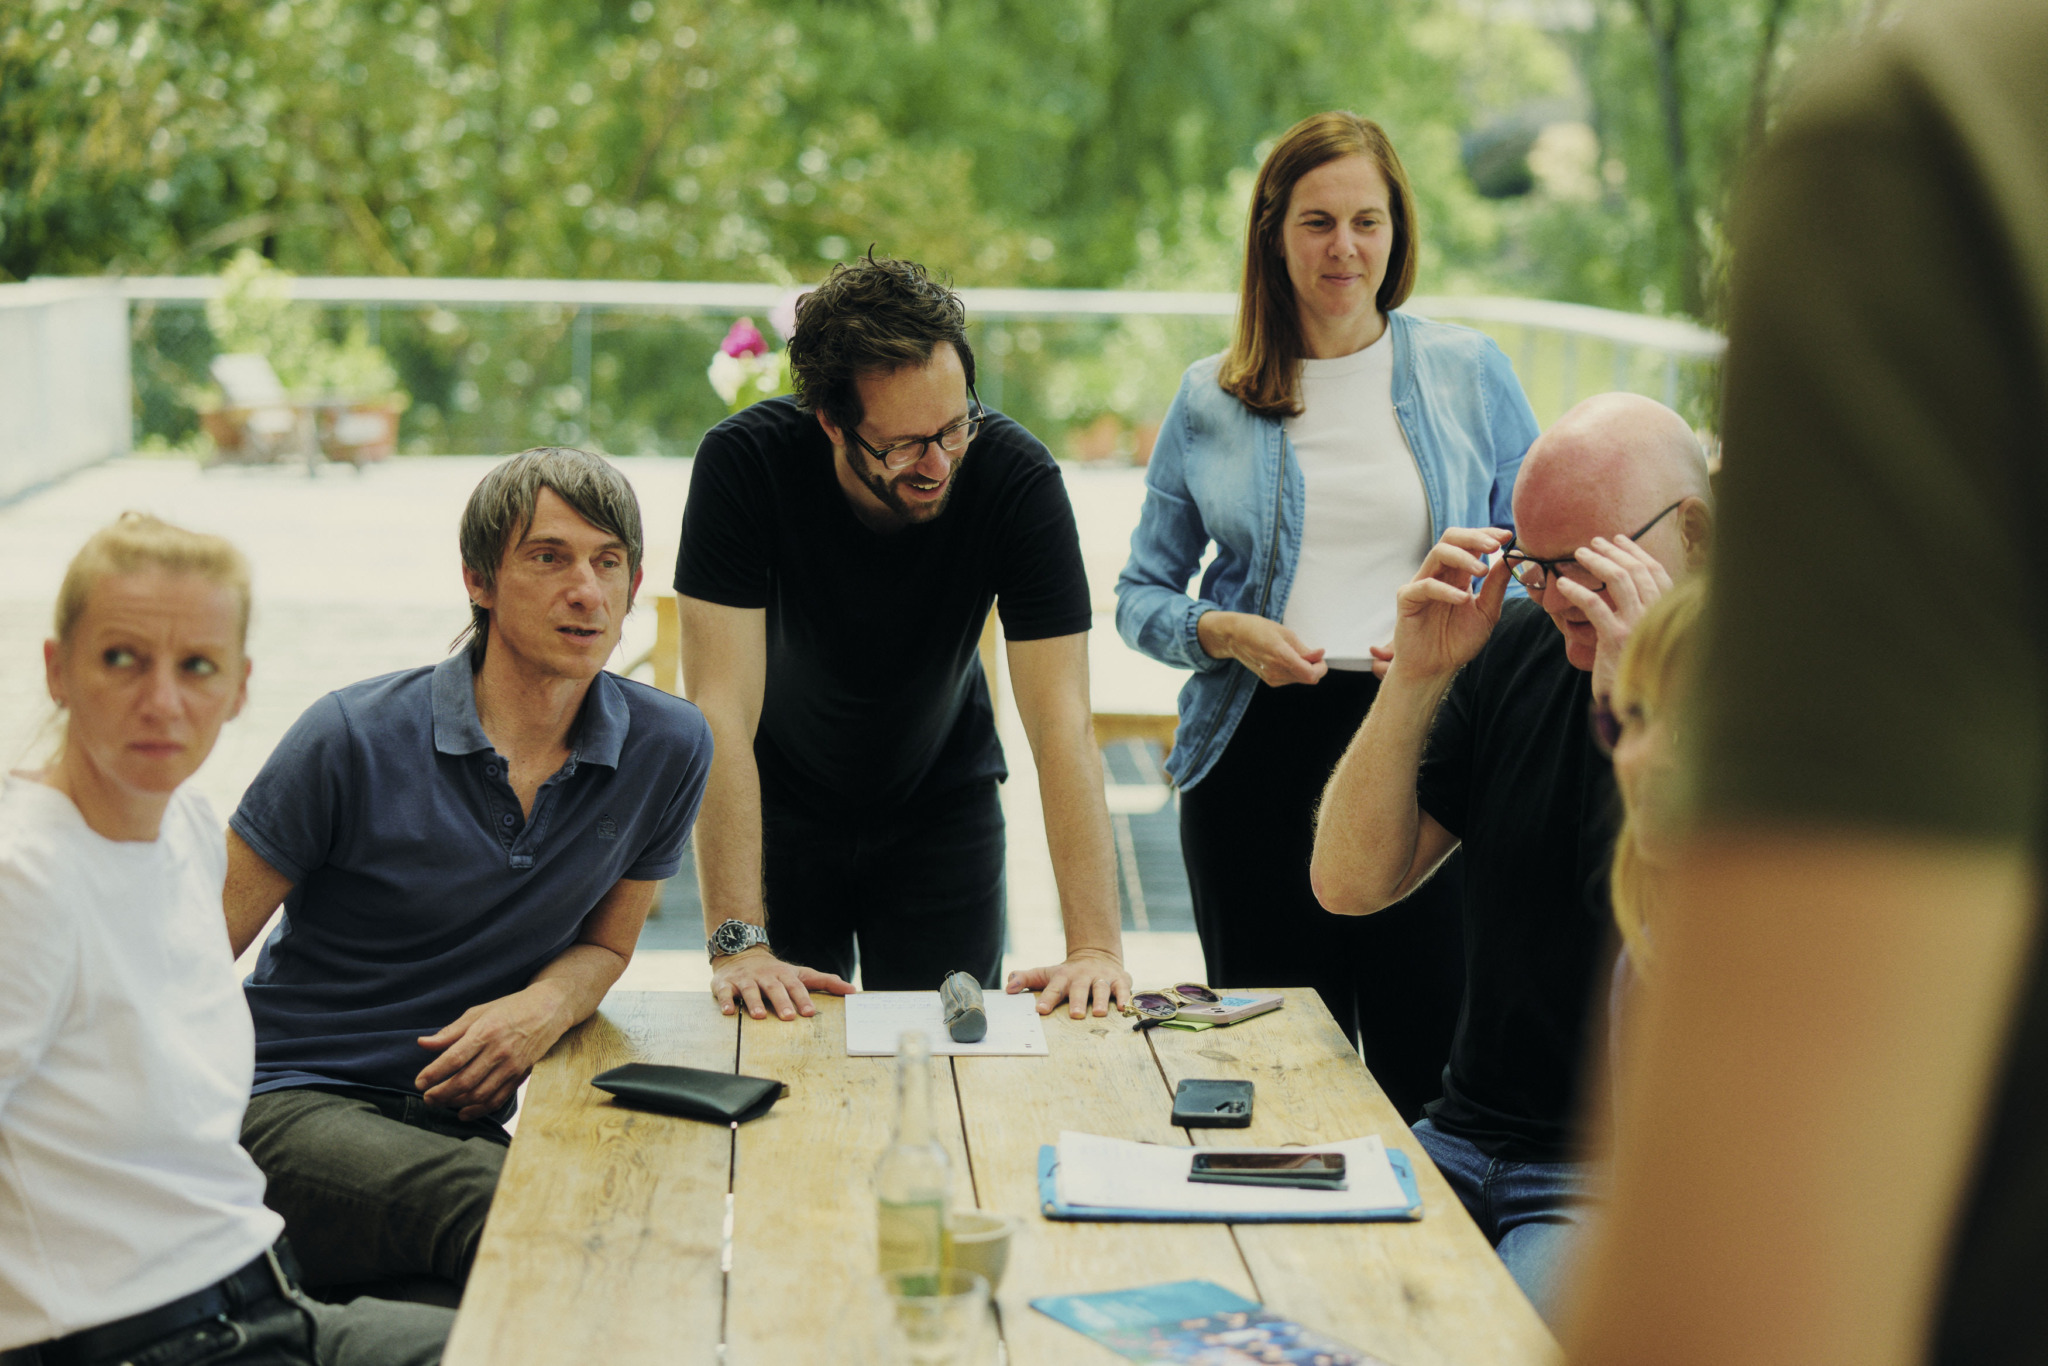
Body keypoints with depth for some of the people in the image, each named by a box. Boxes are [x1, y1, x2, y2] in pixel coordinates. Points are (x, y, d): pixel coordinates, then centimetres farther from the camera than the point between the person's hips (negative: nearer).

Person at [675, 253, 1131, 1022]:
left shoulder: (1016, 476, -26)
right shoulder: (743, 461, -29)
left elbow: (1060, 717, -27)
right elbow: (722, 707, -31)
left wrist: (1096, 945, -36)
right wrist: (737, 943, -39)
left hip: (942, 808, 1)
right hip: (778, 805, -1)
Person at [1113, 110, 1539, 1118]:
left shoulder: (1469, 373, 8)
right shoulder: (1210, 401, 10)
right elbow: (1141, 595, 13)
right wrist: (1226, 633, -8)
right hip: (1261, 749, 1)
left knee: (1427, 1063, -4)